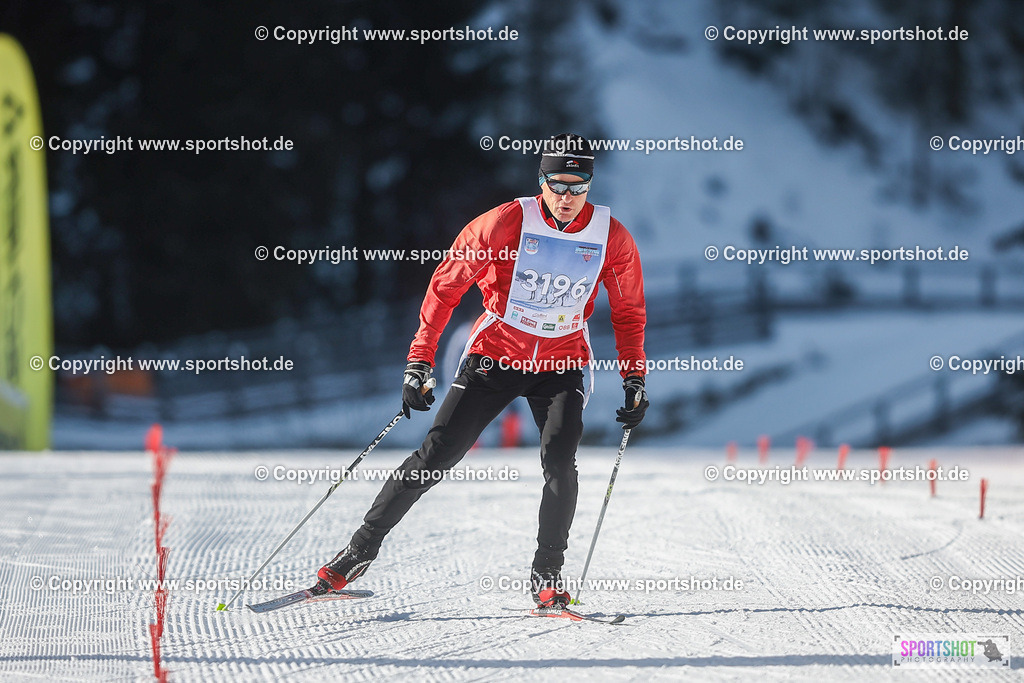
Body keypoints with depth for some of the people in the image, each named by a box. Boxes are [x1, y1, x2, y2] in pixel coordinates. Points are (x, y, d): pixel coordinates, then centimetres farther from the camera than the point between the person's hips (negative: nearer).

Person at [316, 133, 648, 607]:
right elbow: (446, 285, -9)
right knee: (436, 456, -6)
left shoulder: (611, 238, -8)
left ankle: (547, 576, -8)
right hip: (495, 356, -1)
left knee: (559, 460, -22)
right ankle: (362, 548, 8)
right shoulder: (507, 222, -15)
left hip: (561, 364, 1)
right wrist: (419, 361, -13)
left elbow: (628, 313, 7)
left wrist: (634, 380, 0)